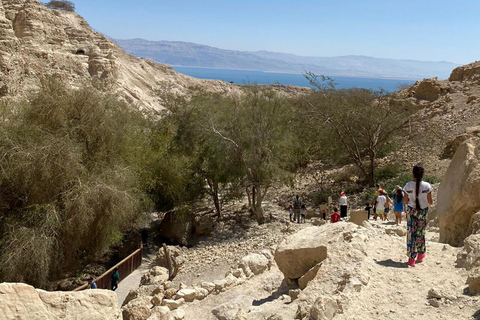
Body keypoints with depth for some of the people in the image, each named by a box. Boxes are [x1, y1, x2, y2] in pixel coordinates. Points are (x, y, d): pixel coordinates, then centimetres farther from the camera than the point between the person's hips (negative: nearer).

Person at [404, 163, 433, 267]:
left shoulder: (408, 186, -13)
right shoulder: (427, 186, -14)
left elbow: (404, 201, -5)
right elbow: (430, 202, -7)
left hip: (411, 211, -1)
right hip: (423, 211, 1)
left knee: (411, 233, 4)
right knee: (421, 233, 18)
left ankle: (411, 258, 2)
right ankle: (420, 254, 32)